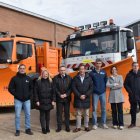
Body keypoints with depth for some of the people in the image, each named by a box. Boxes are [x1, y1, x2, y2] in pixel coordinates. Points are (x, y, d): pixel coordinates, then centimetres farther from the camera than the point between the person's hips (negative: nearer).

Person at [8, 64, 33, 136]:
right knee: (17, 115, 3)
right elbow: (10, 88, 0)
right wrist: (16, 94, -9)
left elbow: (31, 88, 13)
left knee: (28, 114, 7)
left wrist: (29, 94, 0)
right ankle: (17, 130, 13)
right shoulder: (14, 78, -2)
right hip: (18, 100, -2)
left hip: (27, 100, 2)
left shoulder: (28, 78, 5)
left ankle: (28, 129, 19)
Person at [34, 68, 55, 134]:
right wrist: (37, 101, -8)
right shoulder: (38, 82, -3)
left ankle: (47, 128, 23)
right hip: (41, 102, -2)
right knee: (42, 115, 3)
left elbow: (53, 92, 4)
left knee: (48, 115, 11)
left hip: (48, 102, 2)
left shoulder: (50, 82, 4)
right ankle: (43, 129, 11)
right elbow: (36, 92, -3)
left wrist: (53, 100, -2)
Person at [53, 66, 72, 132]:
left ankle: (67, 126, 18)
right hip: (59, 98, -1)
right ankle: (59, 127, 15)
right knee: (59, 113, 5)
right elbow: (55, 88, -3)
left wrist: (66, 94, -11)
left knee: (67, 113, 8)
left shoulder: (69, 78, 4)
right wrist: (60, 95, -12)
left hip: (67, 98, 1)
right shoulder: (56, 78, 1)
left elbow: (71, 88, 1)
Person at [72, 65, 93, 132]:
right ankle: (78, 127, 15)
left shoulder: (89, 78, 1)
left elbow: (91, 88, -1)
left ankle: (86, 126, 21)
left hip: (86, 99, 1)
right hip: (78, 99, 0)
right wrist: (79, 95, -12)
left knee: (86, 114, 9)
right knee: (78, 114, 6)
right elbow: (74, 88, -3)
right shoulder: (75, 78, 0)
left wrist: (85, 95, -11)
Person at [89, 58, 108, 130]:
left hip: (102, 93, 2)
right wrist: (92, 89, -3)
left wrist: (104, 88, -1)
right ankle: (94, 124, 10)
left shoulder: (104, 72, 6)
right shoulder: (92, 73, -1)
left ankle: (103, 123, 19)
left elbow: (106, 81, 10)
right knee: (94, 108, 1)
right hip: (95, 93, -2)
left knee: (103, 108, 7)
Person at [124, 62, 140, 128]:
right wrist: (130, 92, -6)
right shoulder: (129, 75, 3)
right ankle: (133, 123, 22)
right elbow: (125, 84, 4)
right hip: (132, 96, 1)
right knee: (133, 110, 11)